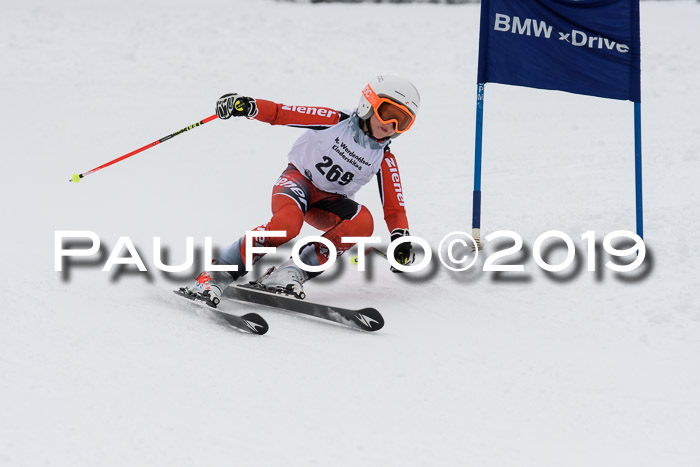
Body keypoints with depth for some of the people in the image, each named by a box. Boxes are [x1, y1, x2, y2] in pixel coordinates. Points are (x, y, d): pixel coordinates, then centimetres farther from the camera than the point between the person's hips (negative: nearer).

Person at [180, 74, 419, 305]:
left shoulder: (384, 160, -6)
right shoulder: (335, 121, -15)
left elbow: (394, 207, -3)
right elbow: (281, 114, -16)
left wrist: (401, 239, -20)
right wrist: (248, 105, -34)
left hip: (328, 202, 4)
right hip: (299, 179, -4)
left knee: (362, 221, -28)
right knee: (288, 222, -37)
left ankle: (293, 272, -27)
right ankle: (217, 275, -28)